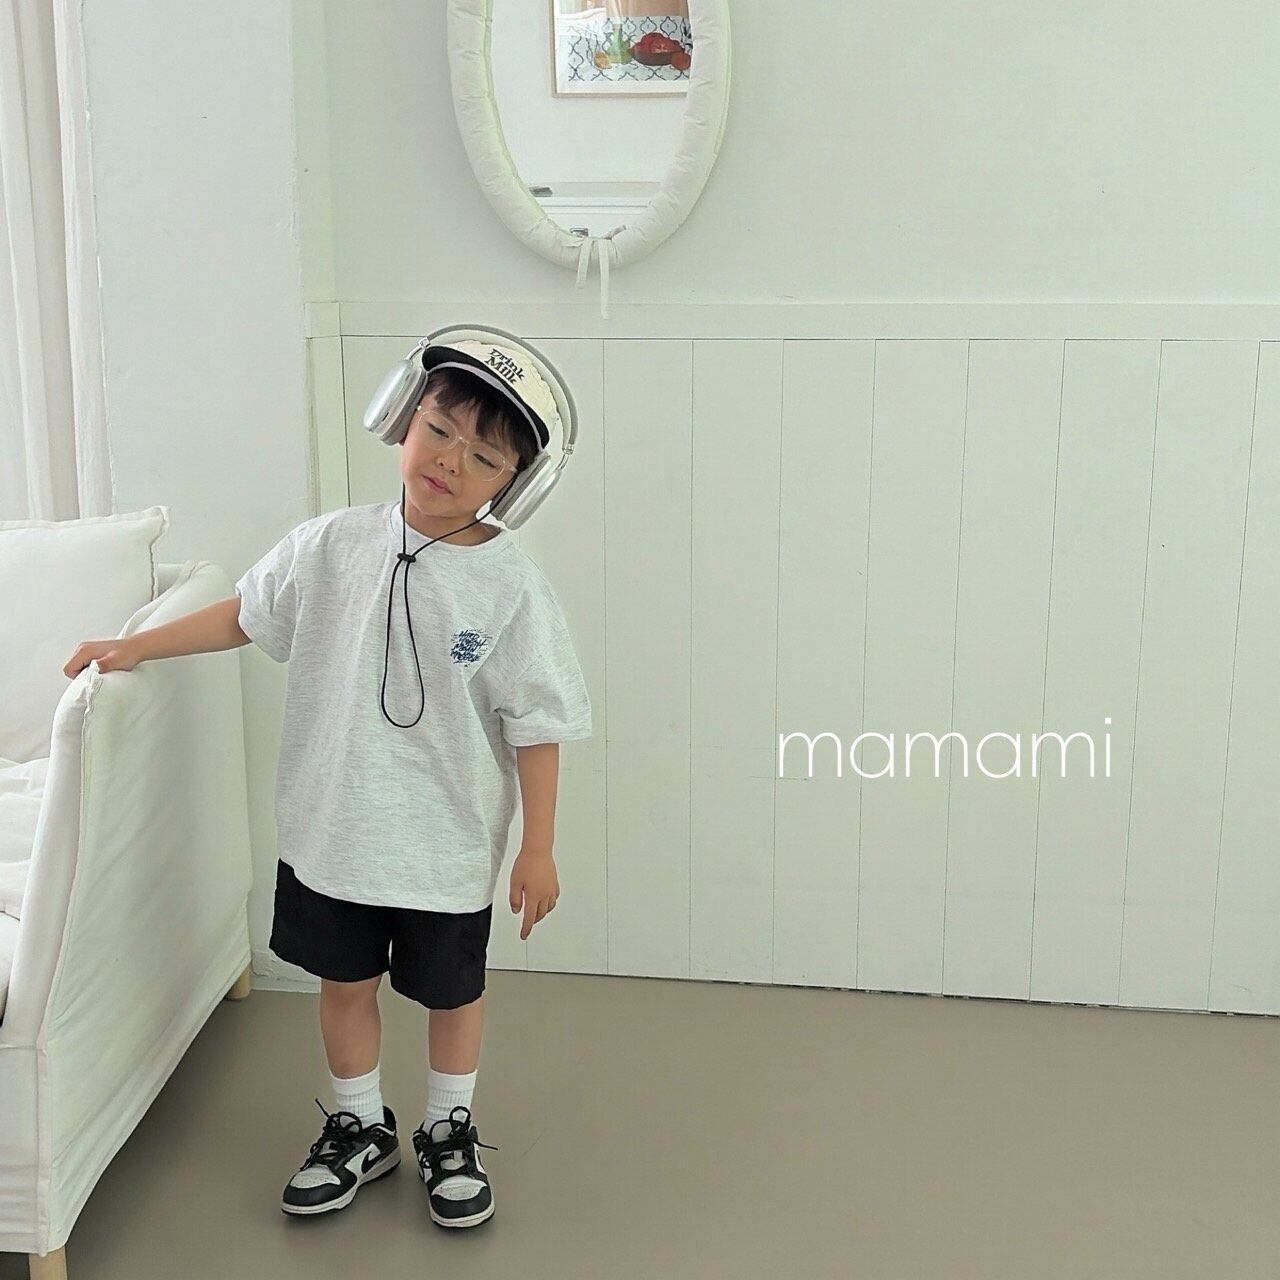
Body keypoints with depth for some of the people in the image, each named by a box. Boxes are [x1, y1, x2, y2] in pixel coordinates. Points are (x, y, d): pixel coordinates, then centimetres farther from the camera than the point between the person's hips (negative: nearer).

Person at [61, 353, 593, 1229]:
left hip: (449, 844, -3)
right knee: (345, 980, 18)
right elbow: (248, 614, 9)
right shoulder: (335, 545, -8)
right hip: (331, 828, 3)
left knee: (452, 990, 16)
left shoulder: (512, 586, -16)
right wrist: (135, 648, 10)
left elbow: (536, 723, -12)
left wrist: (538, 848, -9)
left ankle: (451, 1134, 41)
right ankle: (360, 1130, 42)